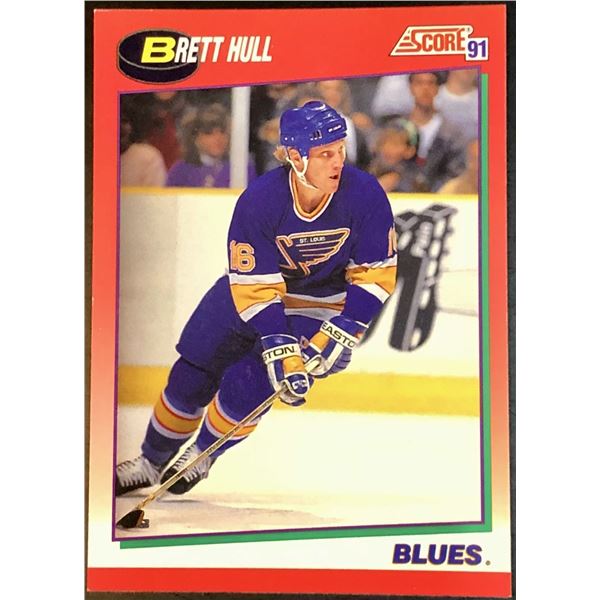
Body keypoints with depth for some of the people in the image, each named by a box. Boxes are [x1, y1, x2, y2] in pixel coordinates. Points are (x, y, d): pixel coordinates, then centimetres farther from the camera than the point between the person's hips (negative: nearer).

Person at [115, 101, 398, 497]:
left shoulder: (365, 194, -26)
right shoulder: (258, 200, -28)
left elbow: (376, 274, -17)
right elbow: (255, 288, -25)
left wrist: (338, 336, -24)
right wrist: (281, 353, -34)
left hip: (324, 304, -1)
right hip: (250, 288, 1)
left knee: (247, 387, -14)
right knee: (191, 377, 4)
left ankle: (199, 457, 17)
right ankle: (153, 462, 30)